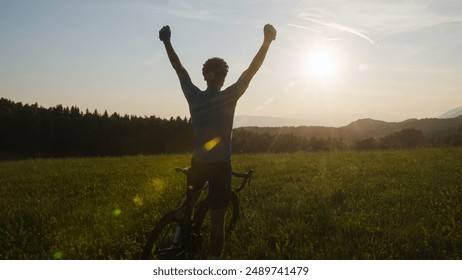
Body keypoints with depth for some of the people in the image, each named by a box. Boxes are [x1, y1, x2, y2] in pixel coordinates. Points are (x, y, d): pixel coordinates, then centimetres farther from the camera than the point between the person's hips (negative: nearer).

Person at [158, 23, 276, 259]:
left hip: (198, 164, 4)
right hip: (220, 166, -3)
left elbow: (178, 68, 6)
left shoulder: (193, 96, -2)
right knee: (217, 221, 1)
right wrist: (267, 42, -17)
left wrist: (166, 41, 16)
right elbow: (251, 71, -16)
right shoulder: (228, 96, -12)